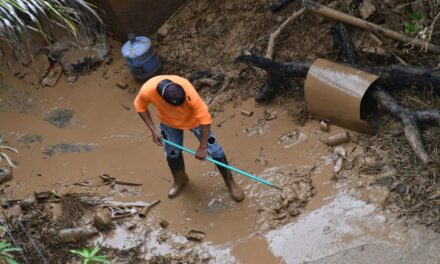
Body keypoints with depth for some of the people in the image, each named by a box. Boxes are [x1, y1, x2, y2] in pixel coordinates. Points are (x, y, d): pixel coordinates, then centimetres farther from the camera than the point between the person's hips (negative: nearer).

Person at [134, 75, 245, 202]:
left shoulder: (188, 91, -42)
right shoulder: (147, 91, -36)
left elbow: (205, 119, -33)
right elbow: (140, 107, -11)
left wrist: (202, 147, -27)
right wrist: (153, 130, -17)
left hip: (193, 118, -2)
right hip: (169, 121, 2)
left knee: (214, 150, 4)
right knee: (172, 152, 16)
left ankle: (230, 181, 27)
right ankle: (180, 180, 47)